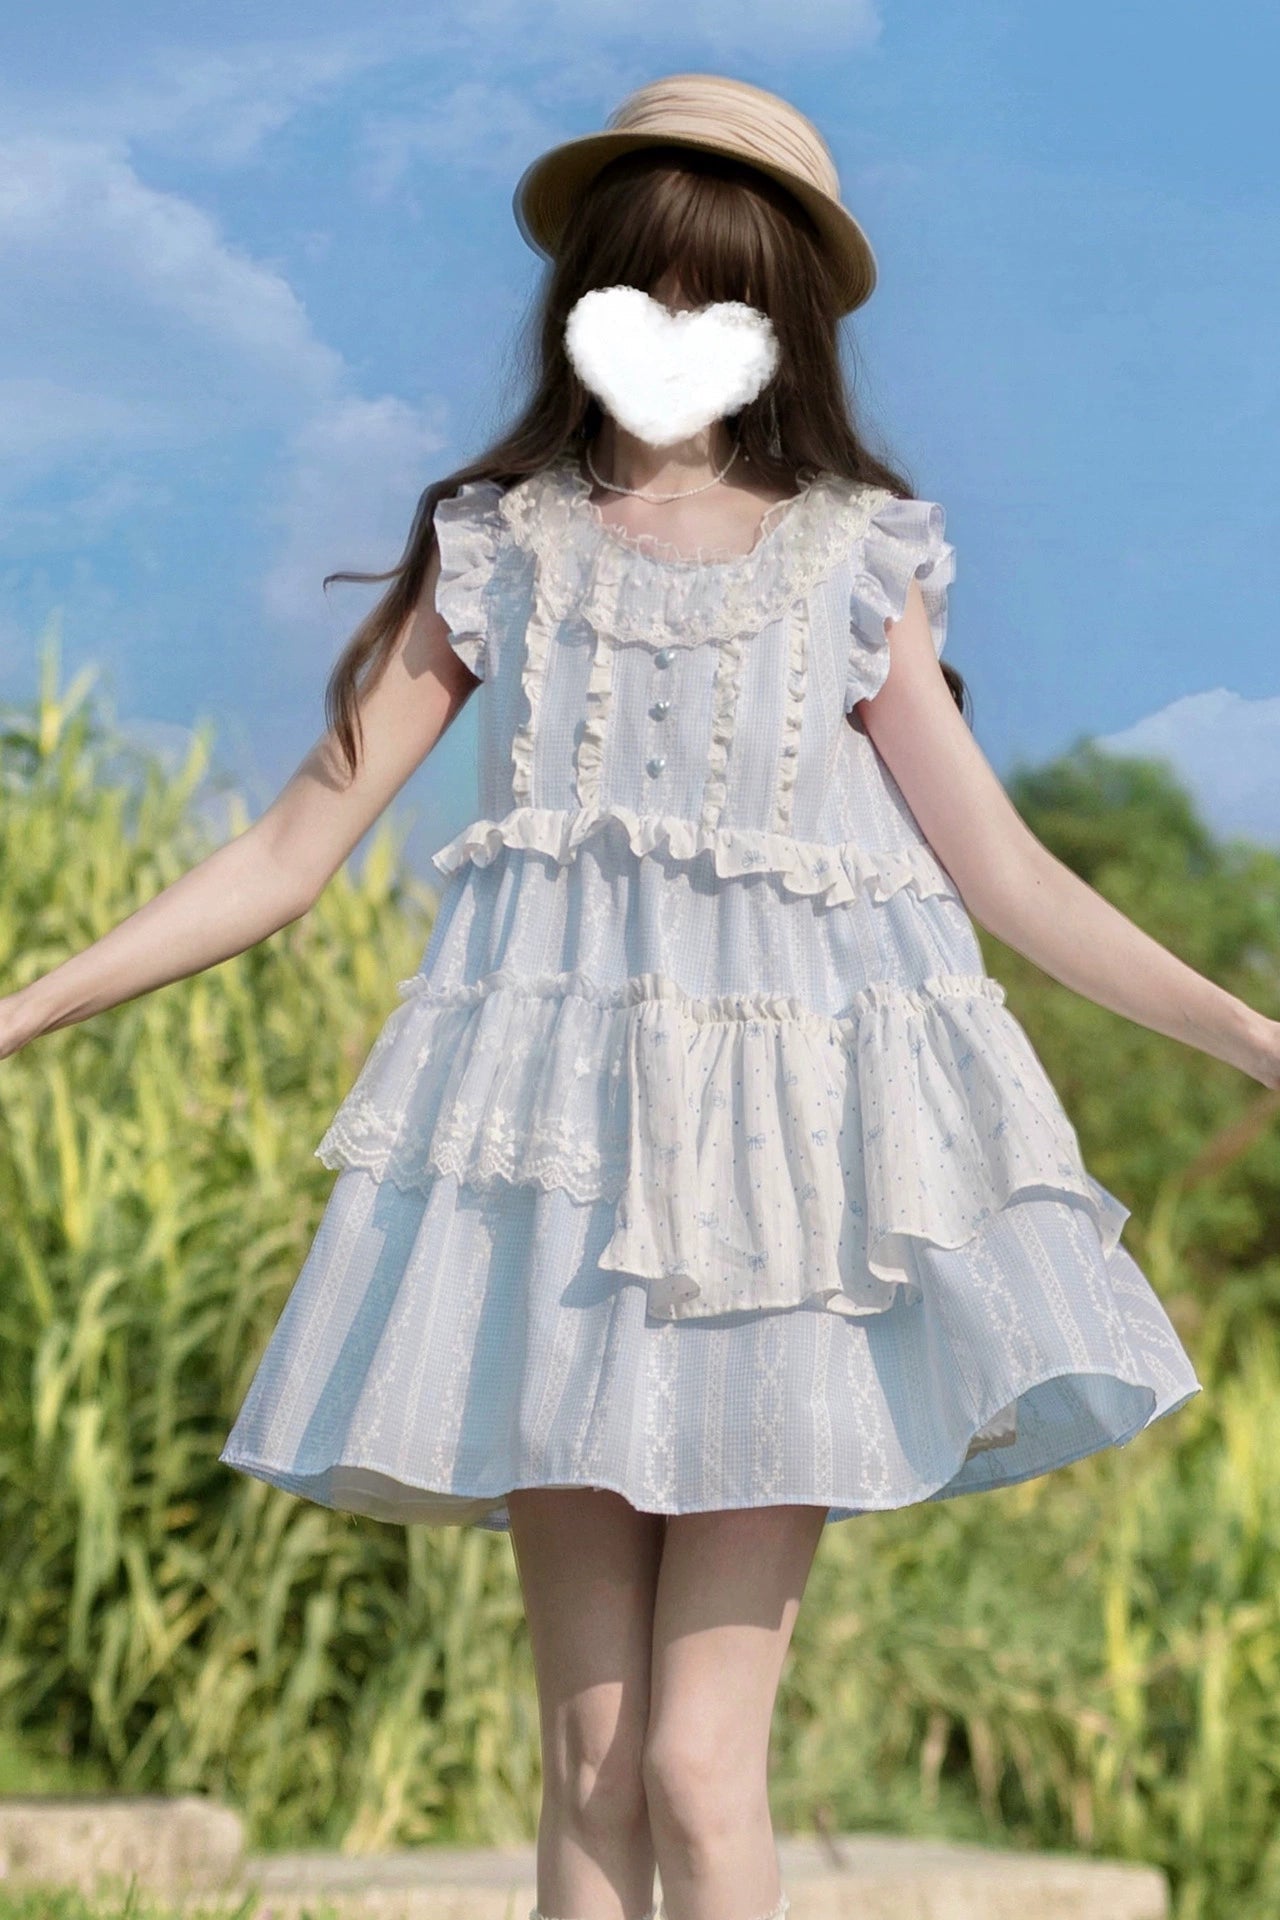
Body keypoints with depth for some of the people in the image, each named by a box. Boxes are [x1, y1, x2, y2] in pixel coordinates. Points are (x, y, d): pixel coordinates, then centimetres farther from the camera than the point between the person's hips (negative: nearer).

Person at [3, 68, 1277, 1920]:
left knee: (702, 1765, -10)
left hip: (783, 1128, -1)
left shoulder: (853, 564, 10)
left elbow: (1003, 873, 10)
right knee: (590, 1760, 0)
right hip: (559, 1134, 1)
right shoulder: (499, 550, 11)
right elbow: (289, 852, 10)